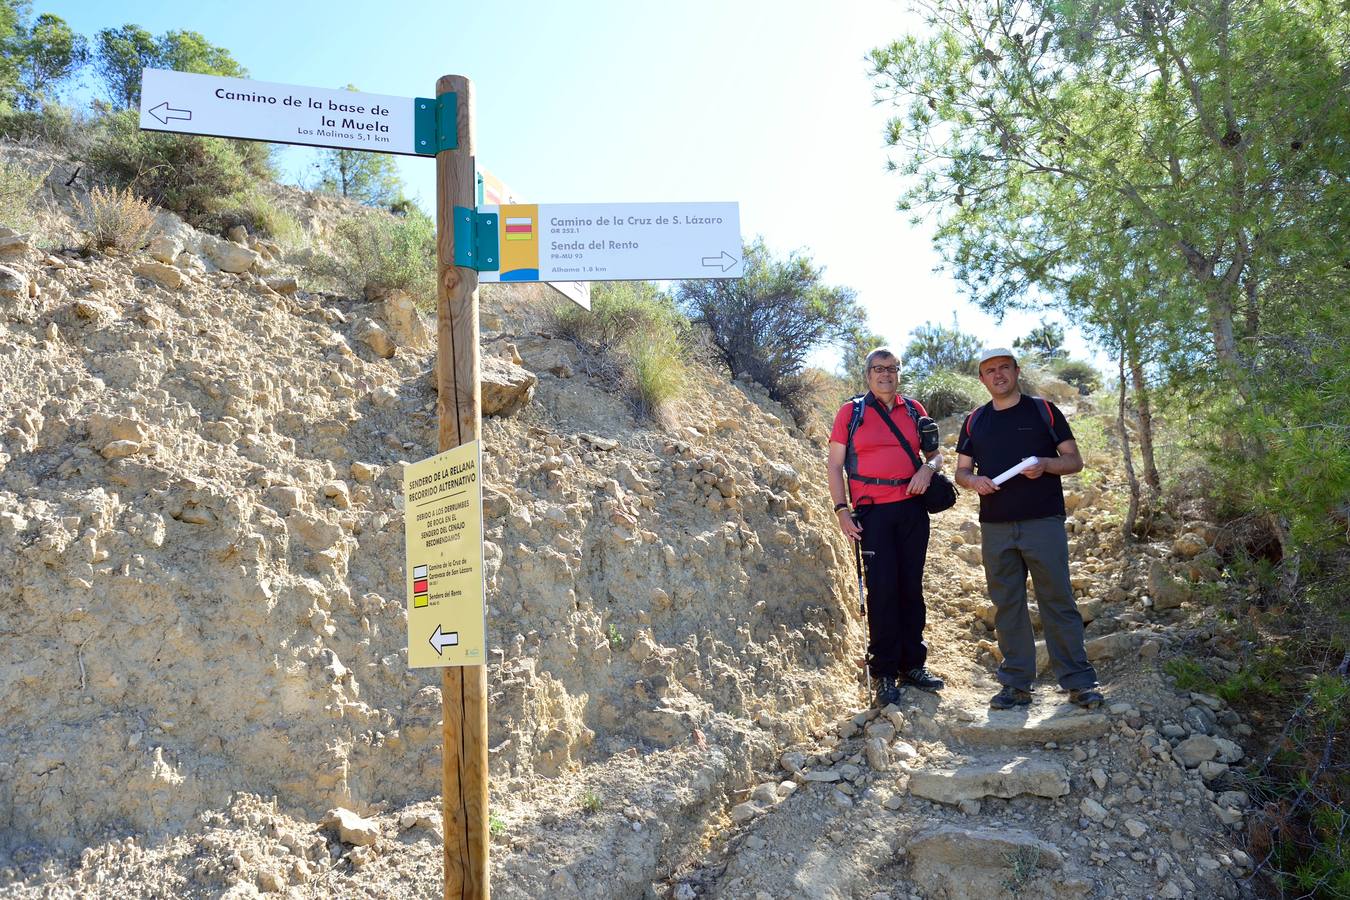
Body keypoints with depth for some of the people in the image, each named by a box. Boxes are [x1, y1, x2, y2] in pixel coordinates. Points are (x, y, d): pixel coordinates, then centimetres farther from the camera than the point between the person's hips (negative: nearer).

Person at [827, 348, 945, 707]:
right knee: (882, 589, -4)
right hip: (873, 512, -3)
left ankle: (913, 665, 19)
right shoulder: (851, 412, 4)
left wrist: (928, 468, -5)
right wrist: (841, 511, -8)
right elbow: (835, 465, 2)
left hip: (912, 508, 3)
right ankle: (885, 673, 5)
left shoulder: (914, 410, 13)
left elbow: (936, 454, 19)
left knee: (911, 587, 8)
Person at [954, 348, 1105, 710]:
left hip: (1044, 521, -3)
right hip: (995, 528, 3)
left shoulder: (1044, 411, 6)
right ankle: (1016, 684, 13)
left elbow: (1074, 460, 5)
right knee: (1007, 606, 6)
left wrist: (1045, 465, -15)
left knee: (1058, 601, -2)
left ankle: (1078, 682, 6)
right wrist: (973, 480, -8)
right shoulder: (974, 422, 13)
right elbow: (961, 471, 15)